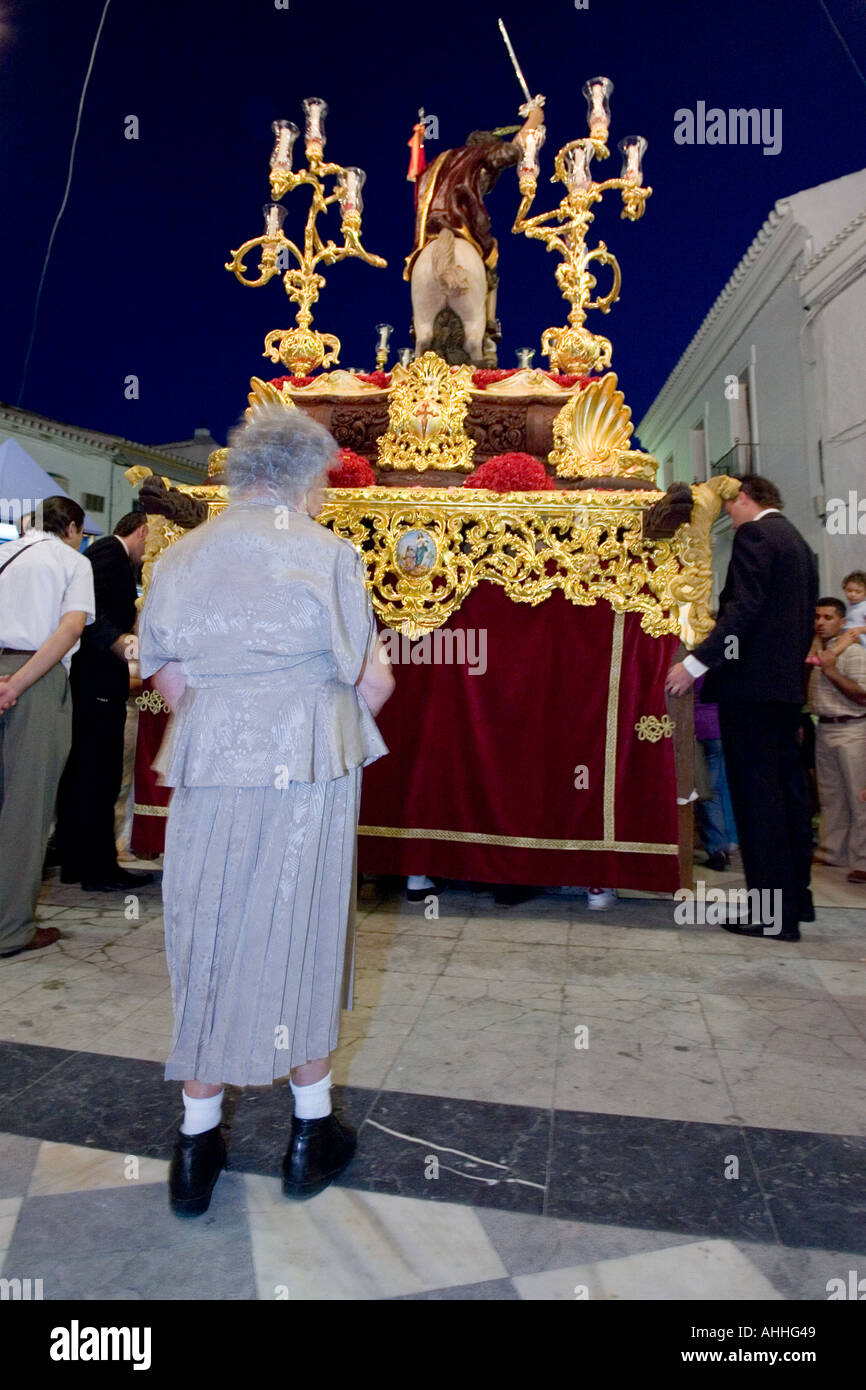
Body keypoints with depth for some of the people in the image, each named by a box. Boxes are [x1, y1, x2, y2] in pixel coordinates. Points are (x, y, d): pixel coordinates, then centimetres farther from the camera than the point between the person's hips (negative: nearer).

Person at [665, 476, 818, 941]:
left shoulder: (754, 534, -8)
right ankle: (796, 895, 24)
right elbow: (805, 620, 21)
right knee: (788, 790, 14)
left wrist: (696, 661, -24)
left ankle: (773, 912, -2)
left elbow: (743, 607, -20)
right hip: (787, 682, 10)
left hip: (750, 681, -10)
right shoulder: (798, 541, 21)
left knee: (757, 796, -6)